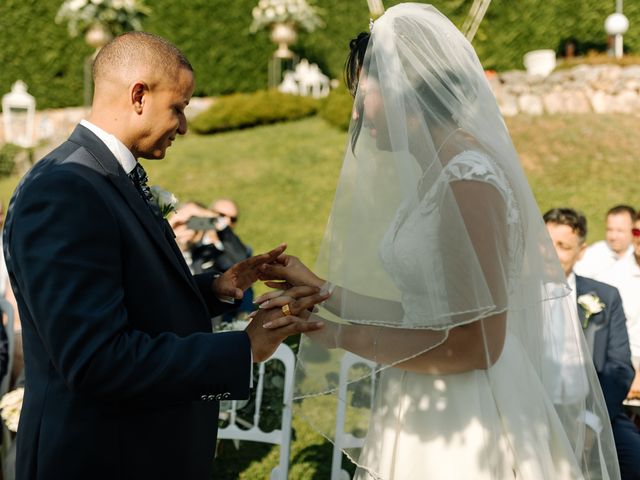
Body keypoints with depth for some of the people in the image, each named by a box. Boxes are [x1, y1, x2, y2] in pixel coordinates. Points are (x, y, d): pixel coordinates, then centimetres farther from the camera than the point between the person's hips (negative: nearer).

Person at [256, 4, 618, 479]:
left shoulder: (470, 180, -18)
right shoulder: (436, 174, 9)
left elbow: (473, 345, -21)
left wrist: (341, 333, -14)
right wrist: (323, 292, 12)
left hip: (466, 436, -8)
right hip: (427, 416, 8)